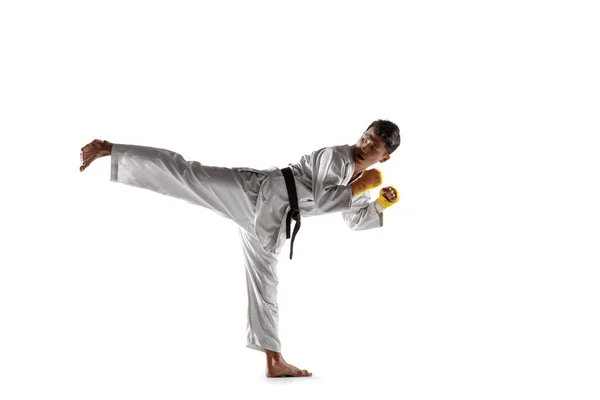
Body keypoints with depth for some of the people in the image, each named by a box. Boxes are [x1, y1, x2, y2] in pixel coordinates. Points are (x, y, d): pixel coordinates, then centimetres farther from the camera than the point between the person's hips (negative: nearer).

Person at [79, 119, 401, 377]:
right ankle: (108, 149, -25)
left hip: (266, 222, 7)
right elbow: (322, 200, -19)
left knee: (265, 285, 15)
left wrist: (382, 204, 14)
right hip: (254, 192, -7)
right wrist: (360, 187, -11)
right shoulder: (336, 155, -8)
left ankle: (274, 362, 24)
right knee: (186, 174, -24)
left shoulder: (357, 184, 17)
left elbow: (356, 220, 29)